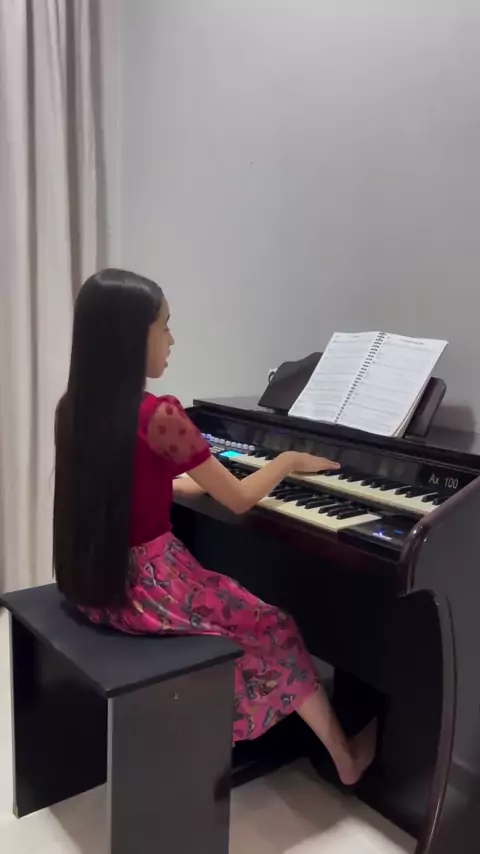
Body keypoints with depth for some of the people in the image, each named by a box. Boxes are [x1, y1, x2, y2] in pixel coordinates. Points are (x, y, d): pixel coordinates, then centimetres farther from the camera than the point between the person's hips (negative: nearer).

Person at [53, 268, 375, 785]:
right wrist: (289, 461, 4)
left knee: (240, 610, 28)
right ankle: (345, 758, 32)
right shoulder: (159, 415, -23)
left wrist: (199, 480, 21)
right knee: (275, 630, 14)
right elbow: (239, 500, -13)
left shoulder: (76, 407, 1)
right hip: (145, 587, -7)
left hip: (93, 579, 8)